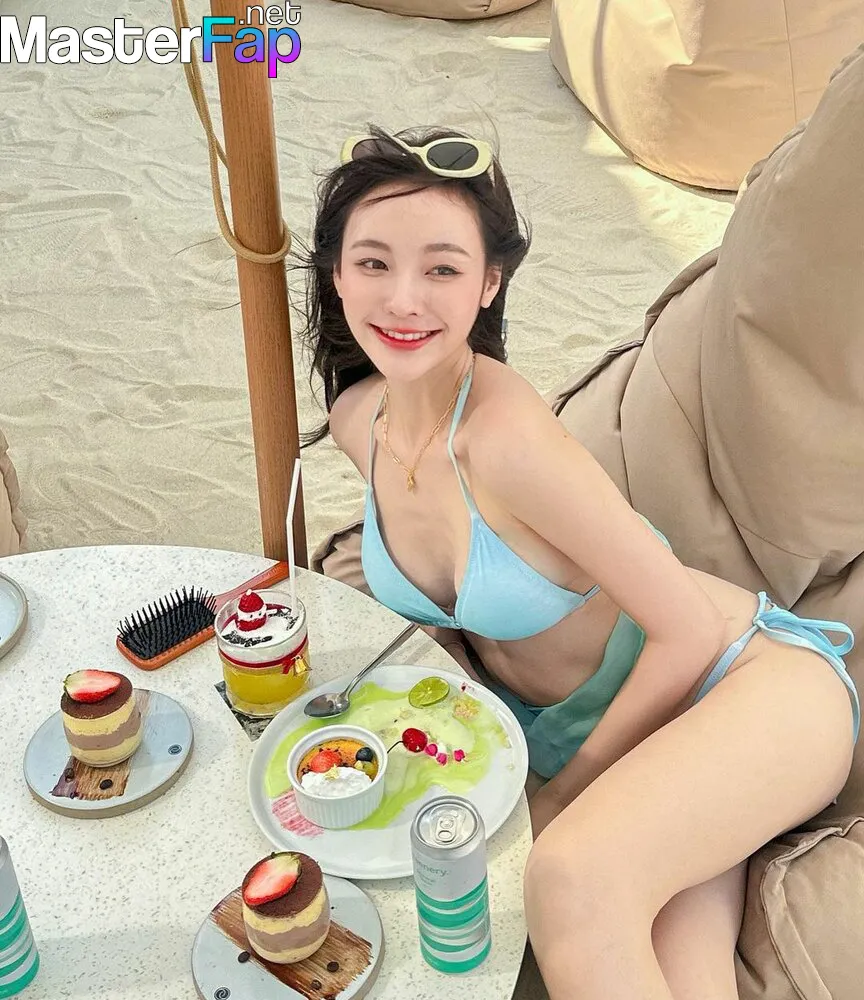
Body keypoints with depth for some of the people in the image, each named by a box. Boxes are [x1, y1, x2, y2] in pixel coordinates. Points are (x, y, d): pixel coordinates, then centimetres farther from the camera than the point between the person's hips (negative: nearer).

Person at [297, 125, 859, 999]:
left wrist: (565, 788, -10)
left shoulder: (509, 438, -27)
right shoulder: (357, 420, -4)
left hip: (748, 679, -5)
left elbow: (690, 632, -19)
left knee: (573, 875, -36)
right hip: (563, 730, 5)